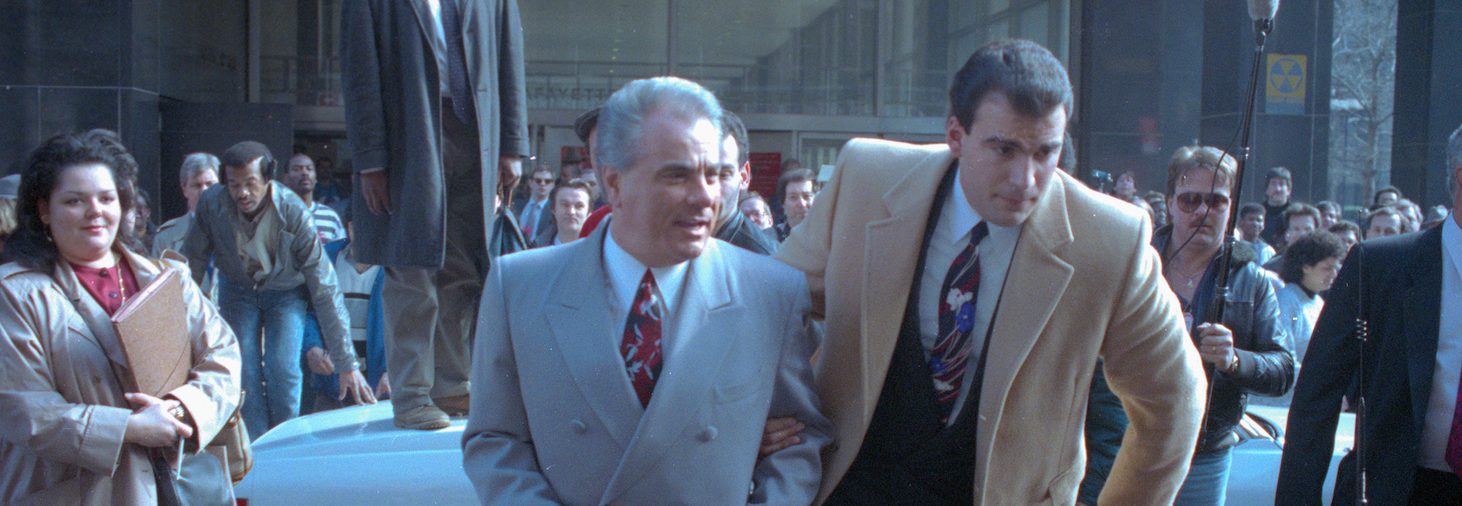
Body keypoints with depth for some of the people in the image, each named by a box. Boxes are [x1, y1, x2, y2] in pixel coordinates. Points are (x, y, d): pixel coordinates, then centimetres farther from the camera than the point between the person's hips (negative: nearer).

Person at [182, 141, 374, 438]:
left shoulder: (294, 215, -31)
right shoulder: (212, 205, -25)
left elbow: (325, 291, -27)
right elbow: (193, 262, -7)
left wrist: (347, 364, -27)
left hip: (287, 291, -2)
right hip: (237, 289, 2)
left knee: (282, 369, -18)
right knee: (244, 372, -12)